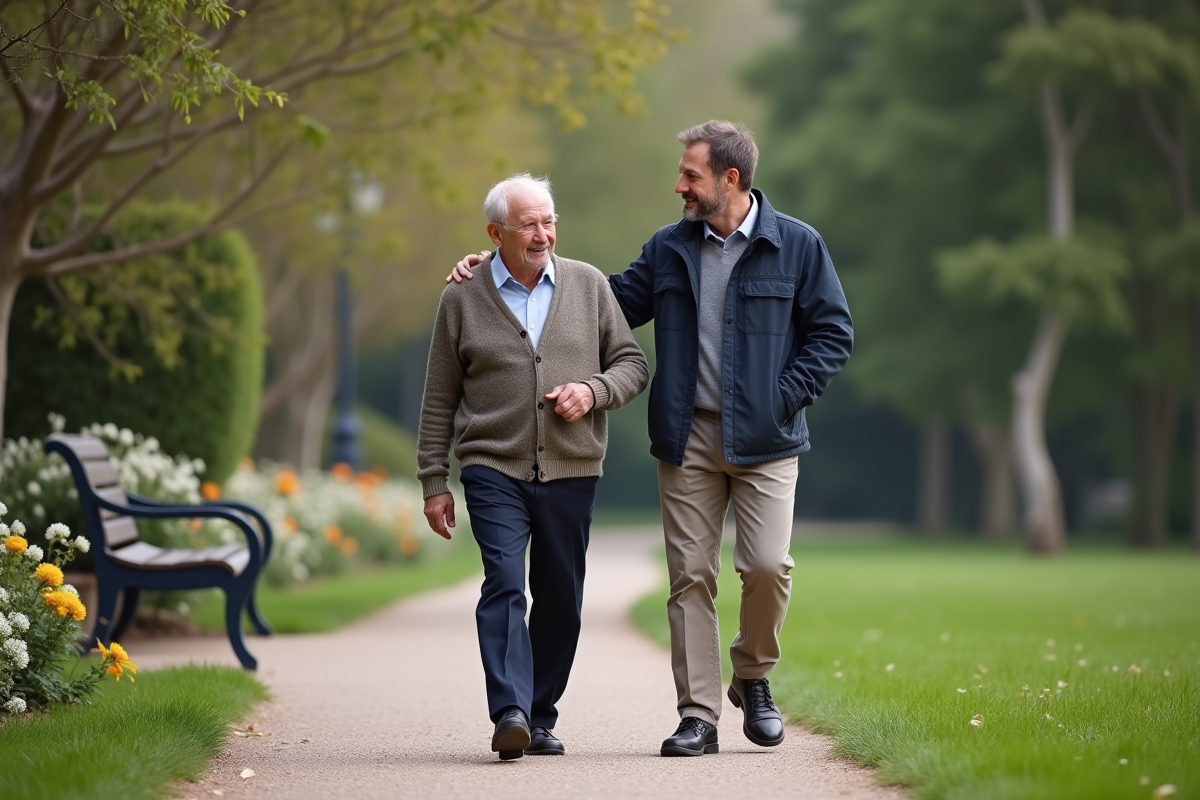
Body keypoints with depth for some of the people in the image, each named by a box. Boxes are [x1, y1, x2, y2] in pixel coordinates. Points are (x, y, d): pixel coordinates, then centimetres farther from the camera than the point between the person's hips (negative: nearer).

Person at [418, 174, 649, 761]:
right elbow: (439, 400, 8)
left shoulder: (588, 286, 7)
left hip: (571, 471, 2)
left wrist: (593, 390, -11)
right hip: (494, 469, -2)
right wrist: (434, 482, 6)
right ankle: (510, 714, -24)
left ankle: (540, 719, 16)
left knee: (559, 601, 5)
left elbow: (632, 363, 11)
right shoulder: (462, 299, 4)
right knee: (505, 584, -17)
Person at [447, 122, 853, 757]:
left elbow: (832, 333, 2)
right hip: (688, 438, 3)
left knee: (767, 564, -12)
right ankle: (698, 715, 6)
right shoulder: (669, 249, 11)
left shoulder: (797, 246, 1)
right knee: (690, 575, 0)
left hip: (764, 441, -3)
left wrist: (784, 397, -9)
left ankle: (753, 678, 15)